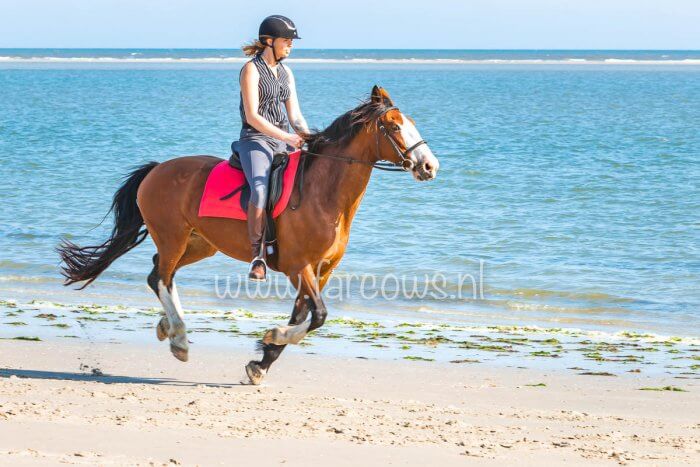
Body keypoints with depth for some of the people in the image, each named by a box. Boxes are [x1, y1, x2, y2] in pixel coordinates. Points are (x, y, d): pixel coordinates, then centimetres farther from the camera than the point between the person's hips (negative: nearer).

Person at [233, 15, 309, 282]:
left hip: (283, 142, 7)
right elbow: (252, 116, -13)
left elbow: (295, 115, 15)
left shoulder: (286, 73, 17)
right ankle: (257, 257, -30)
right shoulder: (252, 69, -5)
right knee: (261, 189, -32)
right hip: (255, 141, -7)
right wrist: (288, 137, -19)